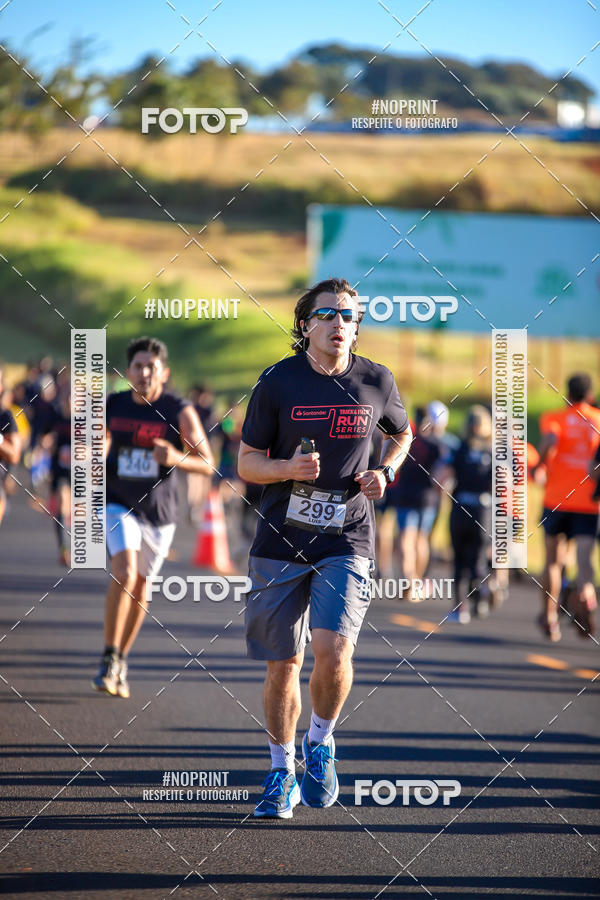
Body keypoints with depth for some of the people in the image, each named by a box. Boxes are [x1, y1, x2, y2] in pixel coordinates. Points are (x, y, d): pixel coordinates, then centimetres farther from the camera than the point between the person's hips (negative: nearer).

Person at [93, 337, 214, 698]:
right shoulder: (112, 406, -3)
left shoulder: (180, 411, -10)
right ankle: (109, 659, -13)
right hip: (120, 506, -1)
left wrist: (176, 459, -27)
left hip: (159, 511, 1)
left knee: (140, 587, 12)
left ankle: (122, 660, 30)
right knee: (124, 574, -22)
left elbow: (207, 464, -8)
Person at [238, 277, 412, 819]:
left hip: (346, 542, 0)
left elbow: (402, 433, 23)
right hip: (281, 541, 0)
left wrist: (386, 472, 3)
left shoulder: (377, 382, 3)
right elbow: (247, 463, 2)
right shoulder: (277, 382, -2)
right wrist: (289, 468, -18)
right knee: (283, 665, 5)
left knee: (333, 649, -19)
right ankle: (282, 774, 24)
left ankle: (321, 741, 9)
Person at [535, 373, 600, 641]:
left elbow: (550, 441, -19)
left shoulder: (554, 418, 2)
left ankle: (549, 616, 19)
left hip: (556, 498, 0)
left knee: (553, 560, 13)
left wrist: (539, 467, -5)